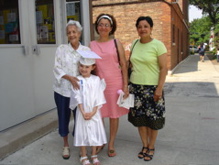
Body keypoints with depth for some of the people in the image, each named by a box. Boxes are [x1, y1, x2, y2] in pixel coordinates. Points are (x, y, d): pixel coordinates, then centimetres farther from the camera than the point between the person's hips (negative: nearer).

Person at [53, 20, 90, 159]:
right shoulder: (61, 49, 1)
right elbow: (57, 68, -5)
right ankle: (66, 145, 29)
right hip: (63, 89, 0)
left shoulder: (86, 50, 2)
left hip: (80, 90, 0)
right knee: (64, 117, 9)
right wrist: (69, 77, -20)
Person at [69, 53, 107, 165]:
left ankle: (94, 155, 27)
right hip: (82, 112, -1)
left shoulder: (96, 79, -2)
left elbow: (98, 97, -4)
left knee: (94, 132, 9)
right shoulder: (77, 80, -4)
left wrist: (93, 112, -12)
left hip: (94, 112, 1)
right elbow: (77, 98, -8)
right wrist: (83, 112, -15)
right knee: (82, 133, 6)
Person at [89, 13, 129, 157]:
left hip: (115, 83, -1)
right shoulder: (92, 45, 5)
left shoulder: (116, 43, 1)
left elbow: (123, 65, 0)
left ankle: (111, 144, 24)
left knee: (114, 114, 8)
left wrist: (125, 85, -5)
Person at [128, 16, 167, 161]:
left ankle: (151, 147, 25)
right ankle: (144, 145, 27)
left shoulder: (158, 45, -9)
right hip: (136, 87, 5)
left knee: (153, 119, 6)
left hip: (152, 87, -4)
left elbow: (164, 68, -10)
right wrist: (129, 84, 12)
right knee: (139, 118, 10)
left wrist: (159, 88, -15)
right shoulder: (134, 44, 6)